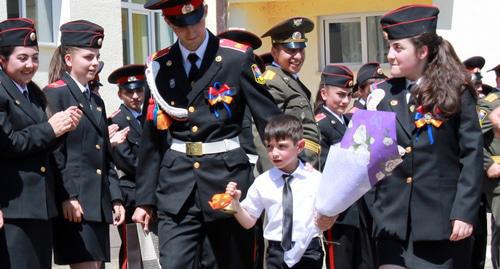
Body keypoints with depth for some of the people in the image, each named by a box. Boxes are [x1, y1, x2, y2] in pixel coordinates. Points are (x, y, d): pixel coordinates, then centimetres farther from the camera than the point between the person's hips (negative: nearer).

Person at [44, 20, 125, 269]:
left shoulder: (96, 101, 20)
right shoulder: (55, 94, -5)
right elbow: (53, 152, -12)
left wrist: (115, 198, 13)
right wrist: (67, 197, -18)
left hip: (100, 202, 8)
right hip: (74, 201, -8)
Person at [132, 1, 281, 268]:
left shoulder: (238, 58, -2)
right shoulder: (159, 66, 6)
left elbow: (269, 119, -2)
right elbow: (152, 138, 9)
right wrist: (145, 198, 9)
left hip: (228, 180, -1)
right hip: (178, 187, 1)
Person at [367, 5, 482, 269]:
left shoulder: (455, 92, -1)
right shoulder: (383, 94, 9)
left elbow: (472, 155, -4)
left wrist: (465, 212, -11)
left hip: (442, 219, -3)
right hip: (393, 219, 3)